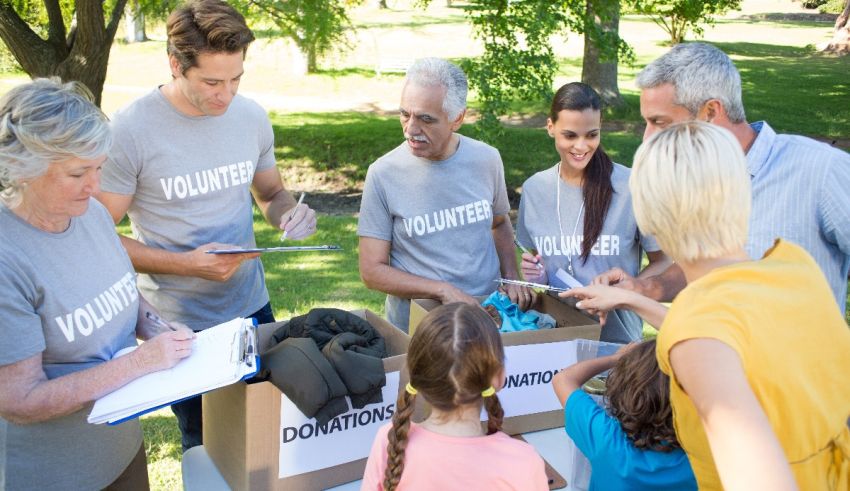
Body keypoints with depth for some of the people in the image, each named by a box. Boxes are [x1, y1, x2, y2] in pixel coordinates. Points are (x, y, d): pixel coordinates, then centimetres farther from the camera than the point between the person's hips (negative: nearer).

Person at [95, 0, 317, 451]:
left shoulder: (251, 117, -2)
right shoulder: (129, 131, -17)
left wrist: (288, 212, -11)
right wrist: (186, 264, -24)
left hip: (252, 308, 4)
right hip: (179, 324, -4)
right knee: (206, 445, 13)